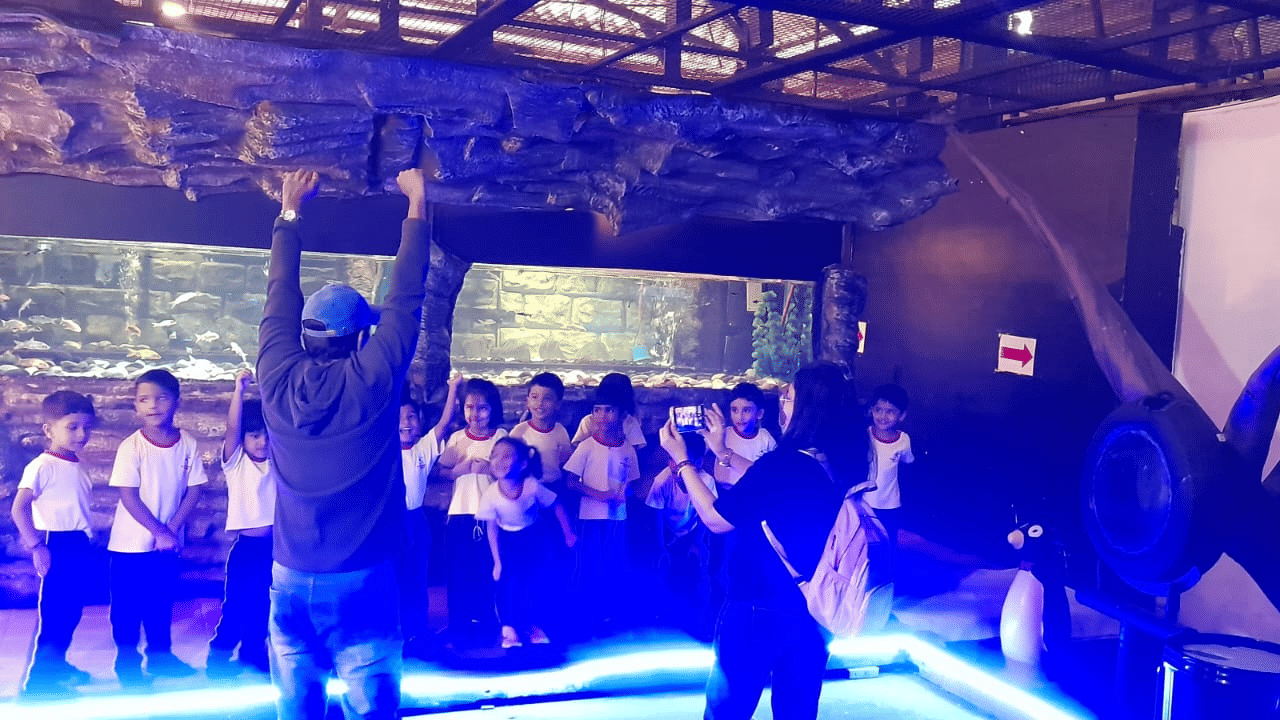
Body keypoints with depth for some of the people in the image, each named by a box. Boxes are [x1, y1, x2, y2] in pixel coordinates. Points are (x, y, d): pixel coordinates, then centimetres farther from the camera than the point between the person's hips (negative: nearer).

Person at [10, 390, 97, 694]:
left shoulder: (75, 465, 10)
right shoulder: (42, 466, -15)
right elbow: (18, 509, -19)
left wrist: (87, 537, 15)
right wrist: (36, 546, -20)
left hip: (80, 544, 9)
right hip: (57, 544, -8)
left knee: (71, 609, 18)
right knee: (54, 611, -6)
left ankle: (56, 665, 34)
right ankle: (39, 680, 2)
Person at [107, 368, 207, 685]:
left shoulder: (187, 443, -6)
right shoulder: (131, 446, -14)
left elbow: (194, 490, -3)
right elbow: (128, 497, -15)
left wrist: (172, 530, -12)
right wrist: (159, 533, -17)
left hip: (168, 542, 3)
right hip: (131, 543, -3)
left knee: (162, 600, 16)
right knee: (127, 605, 6)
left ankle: (160, 655, 31)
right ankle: (127, 661, 21)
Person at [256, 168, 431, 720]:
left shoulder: (278, 381, -3)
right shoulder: (372, 384, -11)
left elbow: (280, 298, 10)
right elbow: (405, 300, -4)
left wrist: (289, 211, 23)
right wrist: (416, 204, 5)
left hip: (290, 578, 4)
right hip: (362, 578, -3)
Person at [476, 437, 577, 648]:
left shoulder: (532, 486, -31)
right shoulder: (491, 495, -28)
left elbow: (557, 506, -13)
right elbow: (491, 528, -14)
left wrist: (568, 534, -5)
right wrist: (497, 562, -10)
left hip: (532, 537, 0)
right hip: (507, 539, 0)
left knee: (532, 579, -1)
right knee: (507, 581, -8)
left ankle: (533, 626, 17)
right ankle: (509, 629, 5)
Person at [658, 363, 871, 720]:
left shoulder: (783, 463, -25)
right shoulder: (840, 463, -2)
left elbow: (715, 519, -16)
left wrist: (681, 459, -8)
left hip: (759, 611, -7)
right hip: (815, 611, 7)